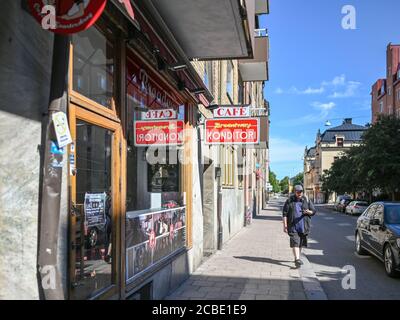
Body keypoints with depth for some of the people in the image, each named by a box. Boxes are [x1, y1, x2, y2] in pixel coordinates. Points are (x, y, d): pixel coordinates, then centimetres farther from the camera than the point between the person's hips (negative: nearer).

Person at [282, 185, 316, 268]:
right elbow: (285, 213, 0)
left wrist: (308, 212, -16)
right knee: (295, 242, -12)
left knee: (301, 242, 12)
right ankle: (297, 259, -18)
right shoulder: (289, 201, 1)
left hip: (303, 226, 3)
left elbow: (314, 211, 8)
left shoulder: (306, 200, 7)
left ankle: (297, 258, 29)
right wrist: (285, 225, -7)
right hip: (293, 226, -2)